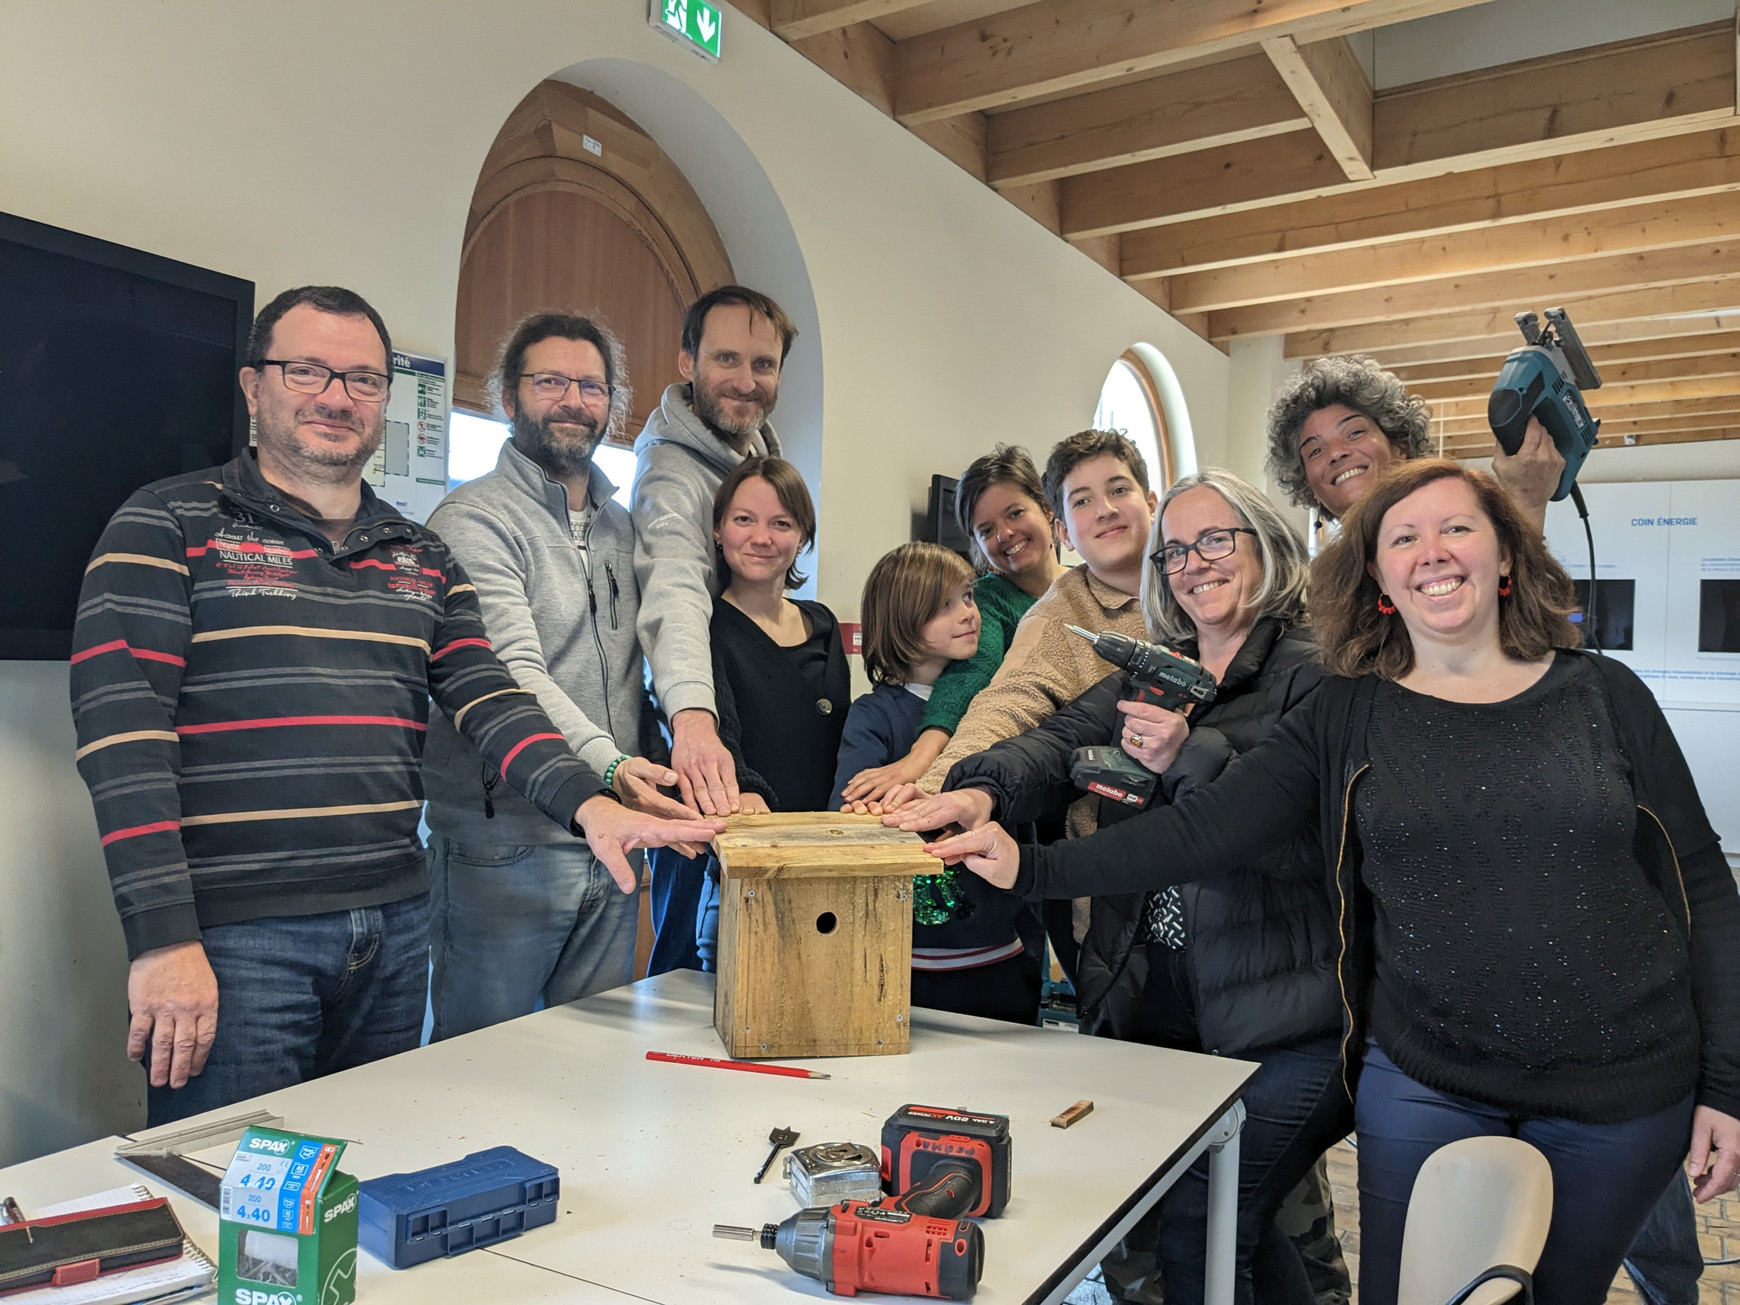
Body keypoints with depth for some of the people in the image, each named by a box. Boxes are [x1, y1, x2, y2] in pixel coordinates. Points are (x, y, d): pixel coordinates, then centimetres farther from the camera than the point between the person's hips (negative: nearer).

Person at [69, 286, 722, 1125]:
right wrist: (164, 940, -18)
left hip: (396, 930, 5)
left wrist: (589, 803, -15)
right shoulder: (168, 525, -2)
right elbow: (121, 725, -11)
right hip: (234, 934, -5)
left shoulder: (423, 559, 13)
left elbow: (488, 701, 4)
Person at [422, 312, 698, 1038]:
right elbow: (513, 673, -20)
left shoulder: (619, 524, 17)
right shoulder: (474, 520, -6)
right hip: (503, 851, -6)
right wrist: (608, 765, -34)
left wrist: (641, 814, 14)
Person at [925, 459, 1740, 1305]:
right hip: (1424, 1084, 0)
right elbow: (1199, 832, -12)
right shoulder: (1347, 718, -3)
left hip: (1622, 1093, 1)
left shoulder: (1604, 694, -1)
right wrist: (1033, 869, -22)